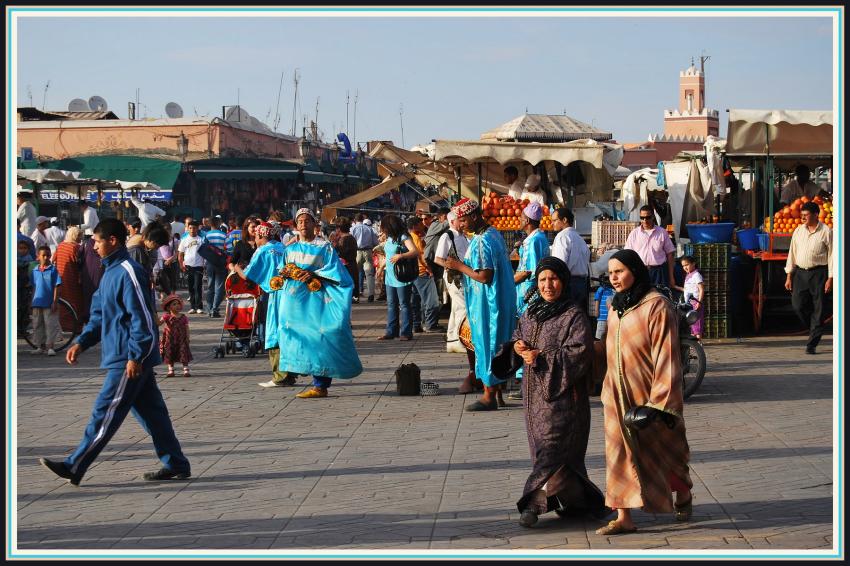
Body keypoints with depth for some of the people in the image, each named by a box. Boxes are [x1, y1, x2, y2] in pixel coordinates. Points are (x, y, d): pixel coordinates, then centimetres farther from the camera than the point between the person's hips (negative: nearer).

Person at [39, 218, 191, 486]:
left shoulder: (128, 272, -15)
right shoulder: (111, 271, 16)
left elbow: (142, 318, -19)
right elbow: (99, 316, 22)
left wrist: (135, 357, -20)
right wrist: (81, 343, 11)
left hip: (128, 360, -10)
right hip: (121, 356, 10)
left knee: (105, 413, -5)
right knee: (150, 411, 11)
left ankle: (74, 467, -2)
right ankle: (175, 464, 16)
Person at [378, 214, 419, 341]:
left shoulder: (403, 237, -13)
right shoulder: (389, 238, 10)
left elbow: (415, 252, -24)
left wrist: (400, 256, -33)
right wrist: (382, 267, 18)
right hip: (390, 277, 8)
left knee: (404, 305, -2)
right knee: (391, 305, 11)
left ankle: (406, 332, 2)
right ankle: (391, 331, 17)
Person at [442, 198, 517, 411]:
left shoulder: (481, 241, -20)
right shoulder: (493, 233, 11)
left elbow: (484, 276, -25)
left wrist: (460, 266, -14)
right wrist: (462, 267, 13)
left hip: (487, 304, -10)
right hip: (500, 301, 10)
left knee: (486, 345, -4)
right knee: (495, 346, 14)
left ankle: (489, 396, 1)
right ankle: (497, 391, 20)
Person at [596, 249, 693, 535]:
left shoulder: (656, 306, -15)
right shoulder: (615, 307, 9)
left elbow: (666, 357, -16)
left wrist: (659, 402, -19)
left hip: (648, 394, -6)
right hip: (619, 397, 6)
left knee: (663, 450, 10)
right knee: (620, 455, 0)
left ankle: (683, 495, 34)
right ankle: (623, 518, 1)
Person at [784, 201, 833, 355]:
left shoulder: (826, 232, -4)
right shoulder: (798, 231, 10)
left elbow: (831, 255, -4)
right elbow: (792, 253, 13)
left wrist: (830, 278, -10)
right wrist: (789, 276, 8)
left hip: (819, 274, -4)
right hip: (800, 273, 4)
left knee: (819, 309, -3)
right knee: (798, 305, -3)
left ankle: (812, 344, 3)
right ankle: (815, 330, 22)